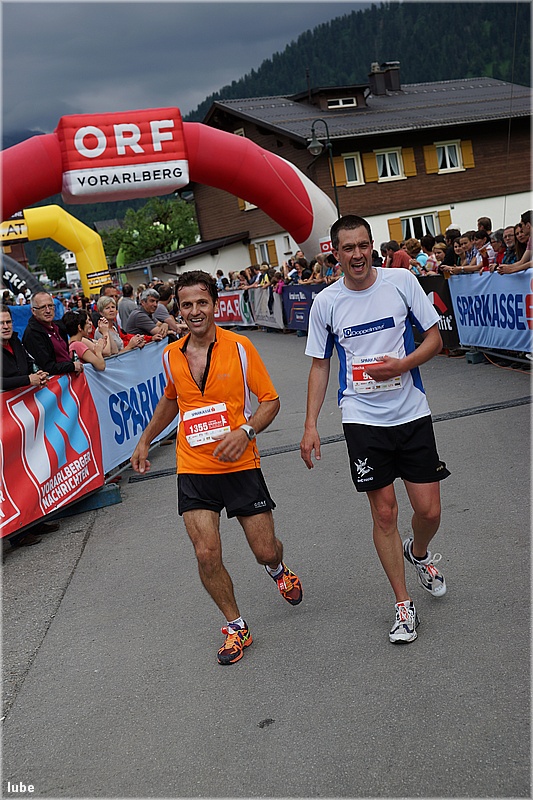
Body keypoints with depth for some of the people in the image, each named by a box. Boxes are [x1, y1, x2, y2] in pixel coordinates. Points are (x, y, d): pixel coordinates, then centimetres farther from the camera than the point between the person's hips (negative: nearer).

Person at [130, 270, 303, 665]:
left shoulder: (239, 346, -7)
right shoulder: (171, 355, 3)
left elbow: (271, 400, -3)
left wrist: (245, 430, -20)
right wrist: (145, 441, 26)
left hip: (241, 466, -2)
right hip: (193, 469, 2)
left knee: (266, 550, 4)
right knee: (207, 555, -9)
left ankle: (278, 569, 44)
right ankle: (237, 627, 14)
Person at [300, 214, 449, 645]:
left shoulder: (402, 281, -3)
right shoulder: (325, 302, -1)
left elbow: (435, 338, 3)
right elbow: (320, 365, 7)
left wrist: (402, 364, -16)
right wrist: (311, 425, 0)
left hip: (412, 412, 0)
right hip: (363, 419, 0)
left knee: (429, 511, 2)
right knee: (384, 513, 1)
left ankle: (418, 552, 38)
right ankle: (404, 605, 16)